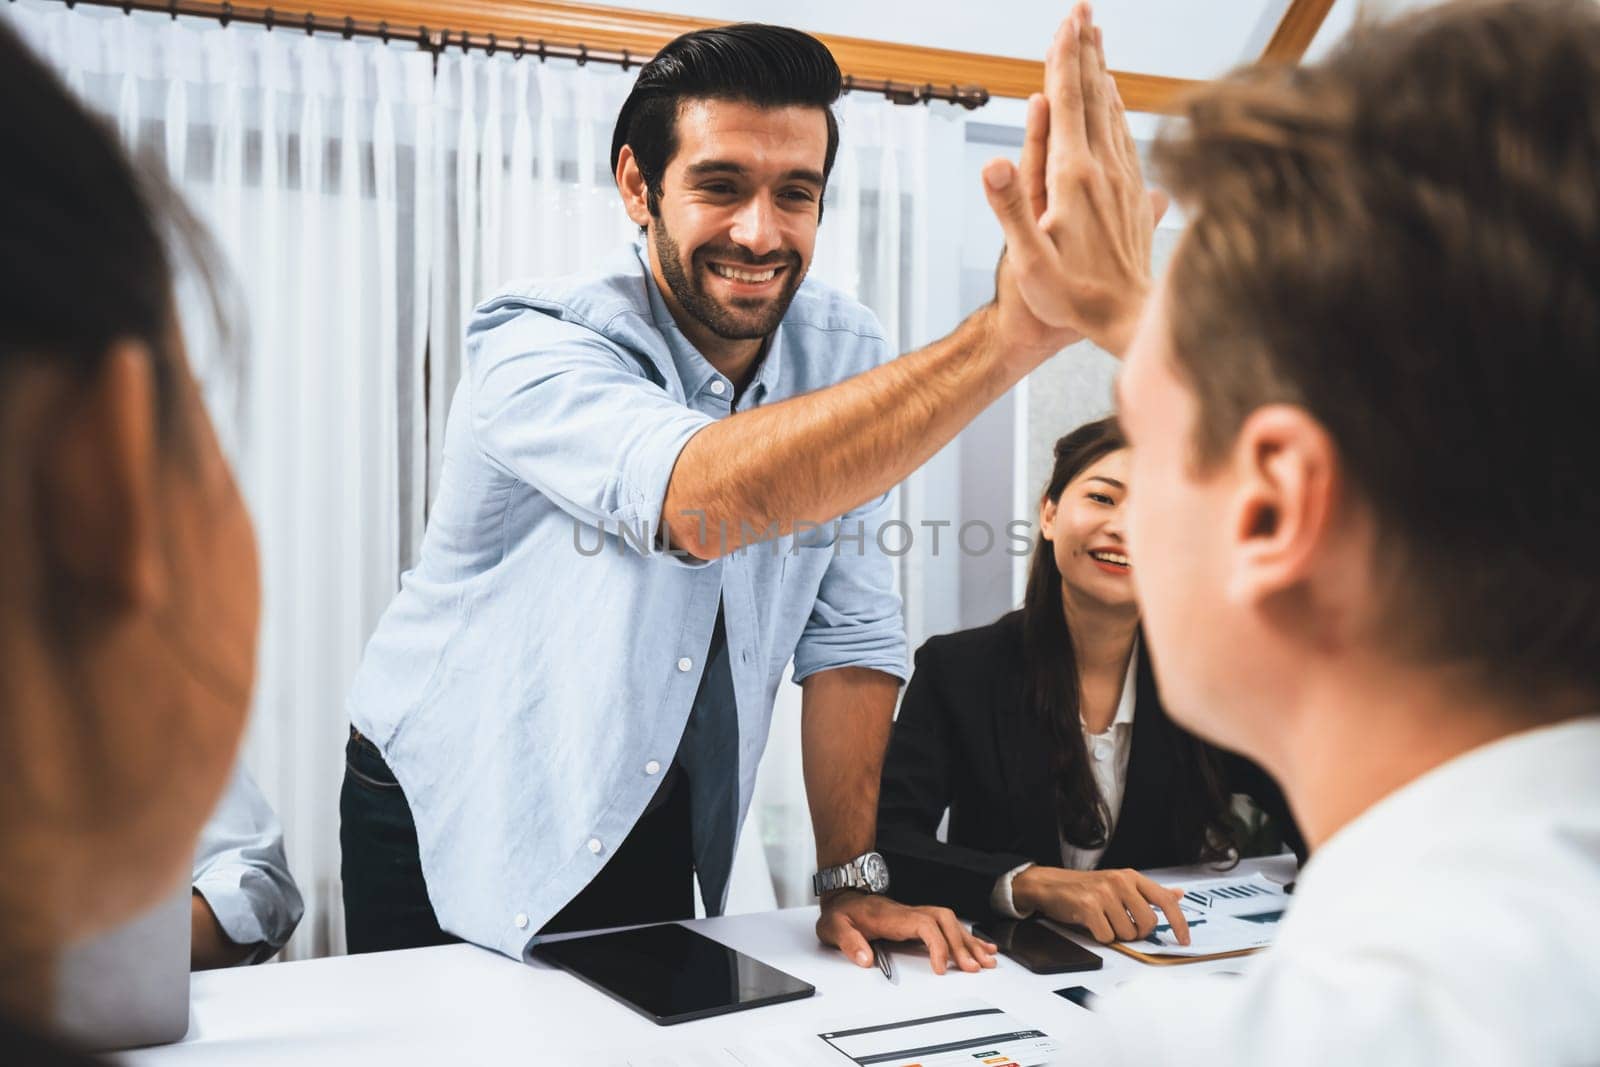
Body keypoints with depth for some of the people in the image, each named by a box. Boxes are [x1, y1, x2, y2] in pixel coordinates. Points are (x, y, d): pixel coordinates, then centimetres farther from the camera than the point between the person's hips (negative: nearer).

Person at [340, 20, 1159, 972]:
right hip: (453, 833, -4)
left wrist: (851, 876, -9)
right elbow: (700, 503, -46)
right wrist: (1010, 333, -54)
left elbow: (850, 634, -4)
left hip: (653, 822, 4)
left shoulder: (846, 353, -8)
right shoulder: (534, 349, -25)